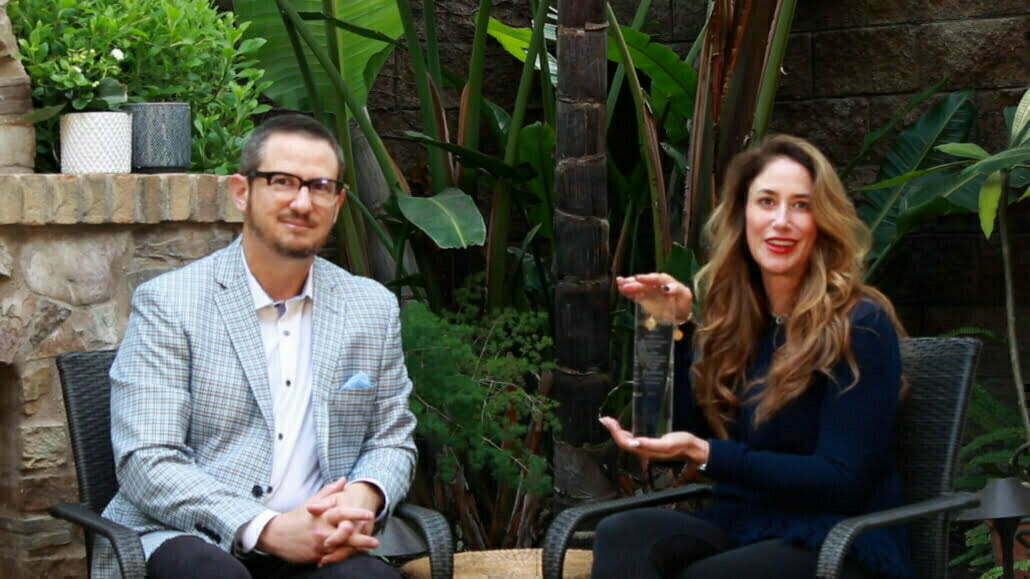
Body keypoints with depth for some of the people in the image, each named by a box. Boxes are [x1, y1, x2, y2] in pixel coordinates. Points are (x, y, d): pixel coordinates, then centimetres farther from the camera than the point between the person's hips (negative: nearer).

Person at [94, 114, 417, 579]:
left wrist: (364, 498, -7)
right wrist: (268, 529, -21)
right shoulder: (166, 303, 0)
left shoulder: (373, 308, 14)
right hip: (183, 539, -2)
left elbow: (392, 439, 19)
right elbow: (146, 461, -8)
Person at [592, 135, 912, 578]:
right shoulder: (731, 318, 9)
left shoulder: (861, 326, -9)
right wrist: (672, 328, 0)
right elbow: (684, 433, 9)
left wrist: (705, 453, -21)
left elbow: (843, 479, -14)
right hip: (739, 528, 6)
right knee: (622, 535, -27)